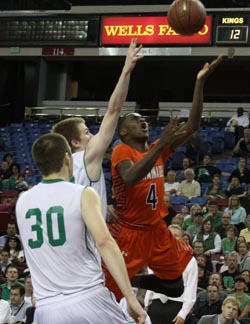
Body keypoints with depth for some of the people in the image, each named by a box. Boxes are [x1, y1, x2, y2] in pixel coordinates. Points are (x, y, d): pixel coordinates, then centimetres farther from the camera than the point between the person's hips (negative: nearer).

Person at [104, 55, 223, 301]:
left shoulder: (158, 150, 7)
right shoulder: (121, 152, -12)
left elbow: (192, 126, 0)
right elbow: (130, 179, -34)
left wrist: (200, 82, -7)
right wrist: (161, 144, -36)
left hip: (157, 231, 7)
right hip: (128, 232, -7)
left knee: (175, 288, 15)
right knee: (109, 292, -7)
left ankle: (132, 280, 32)